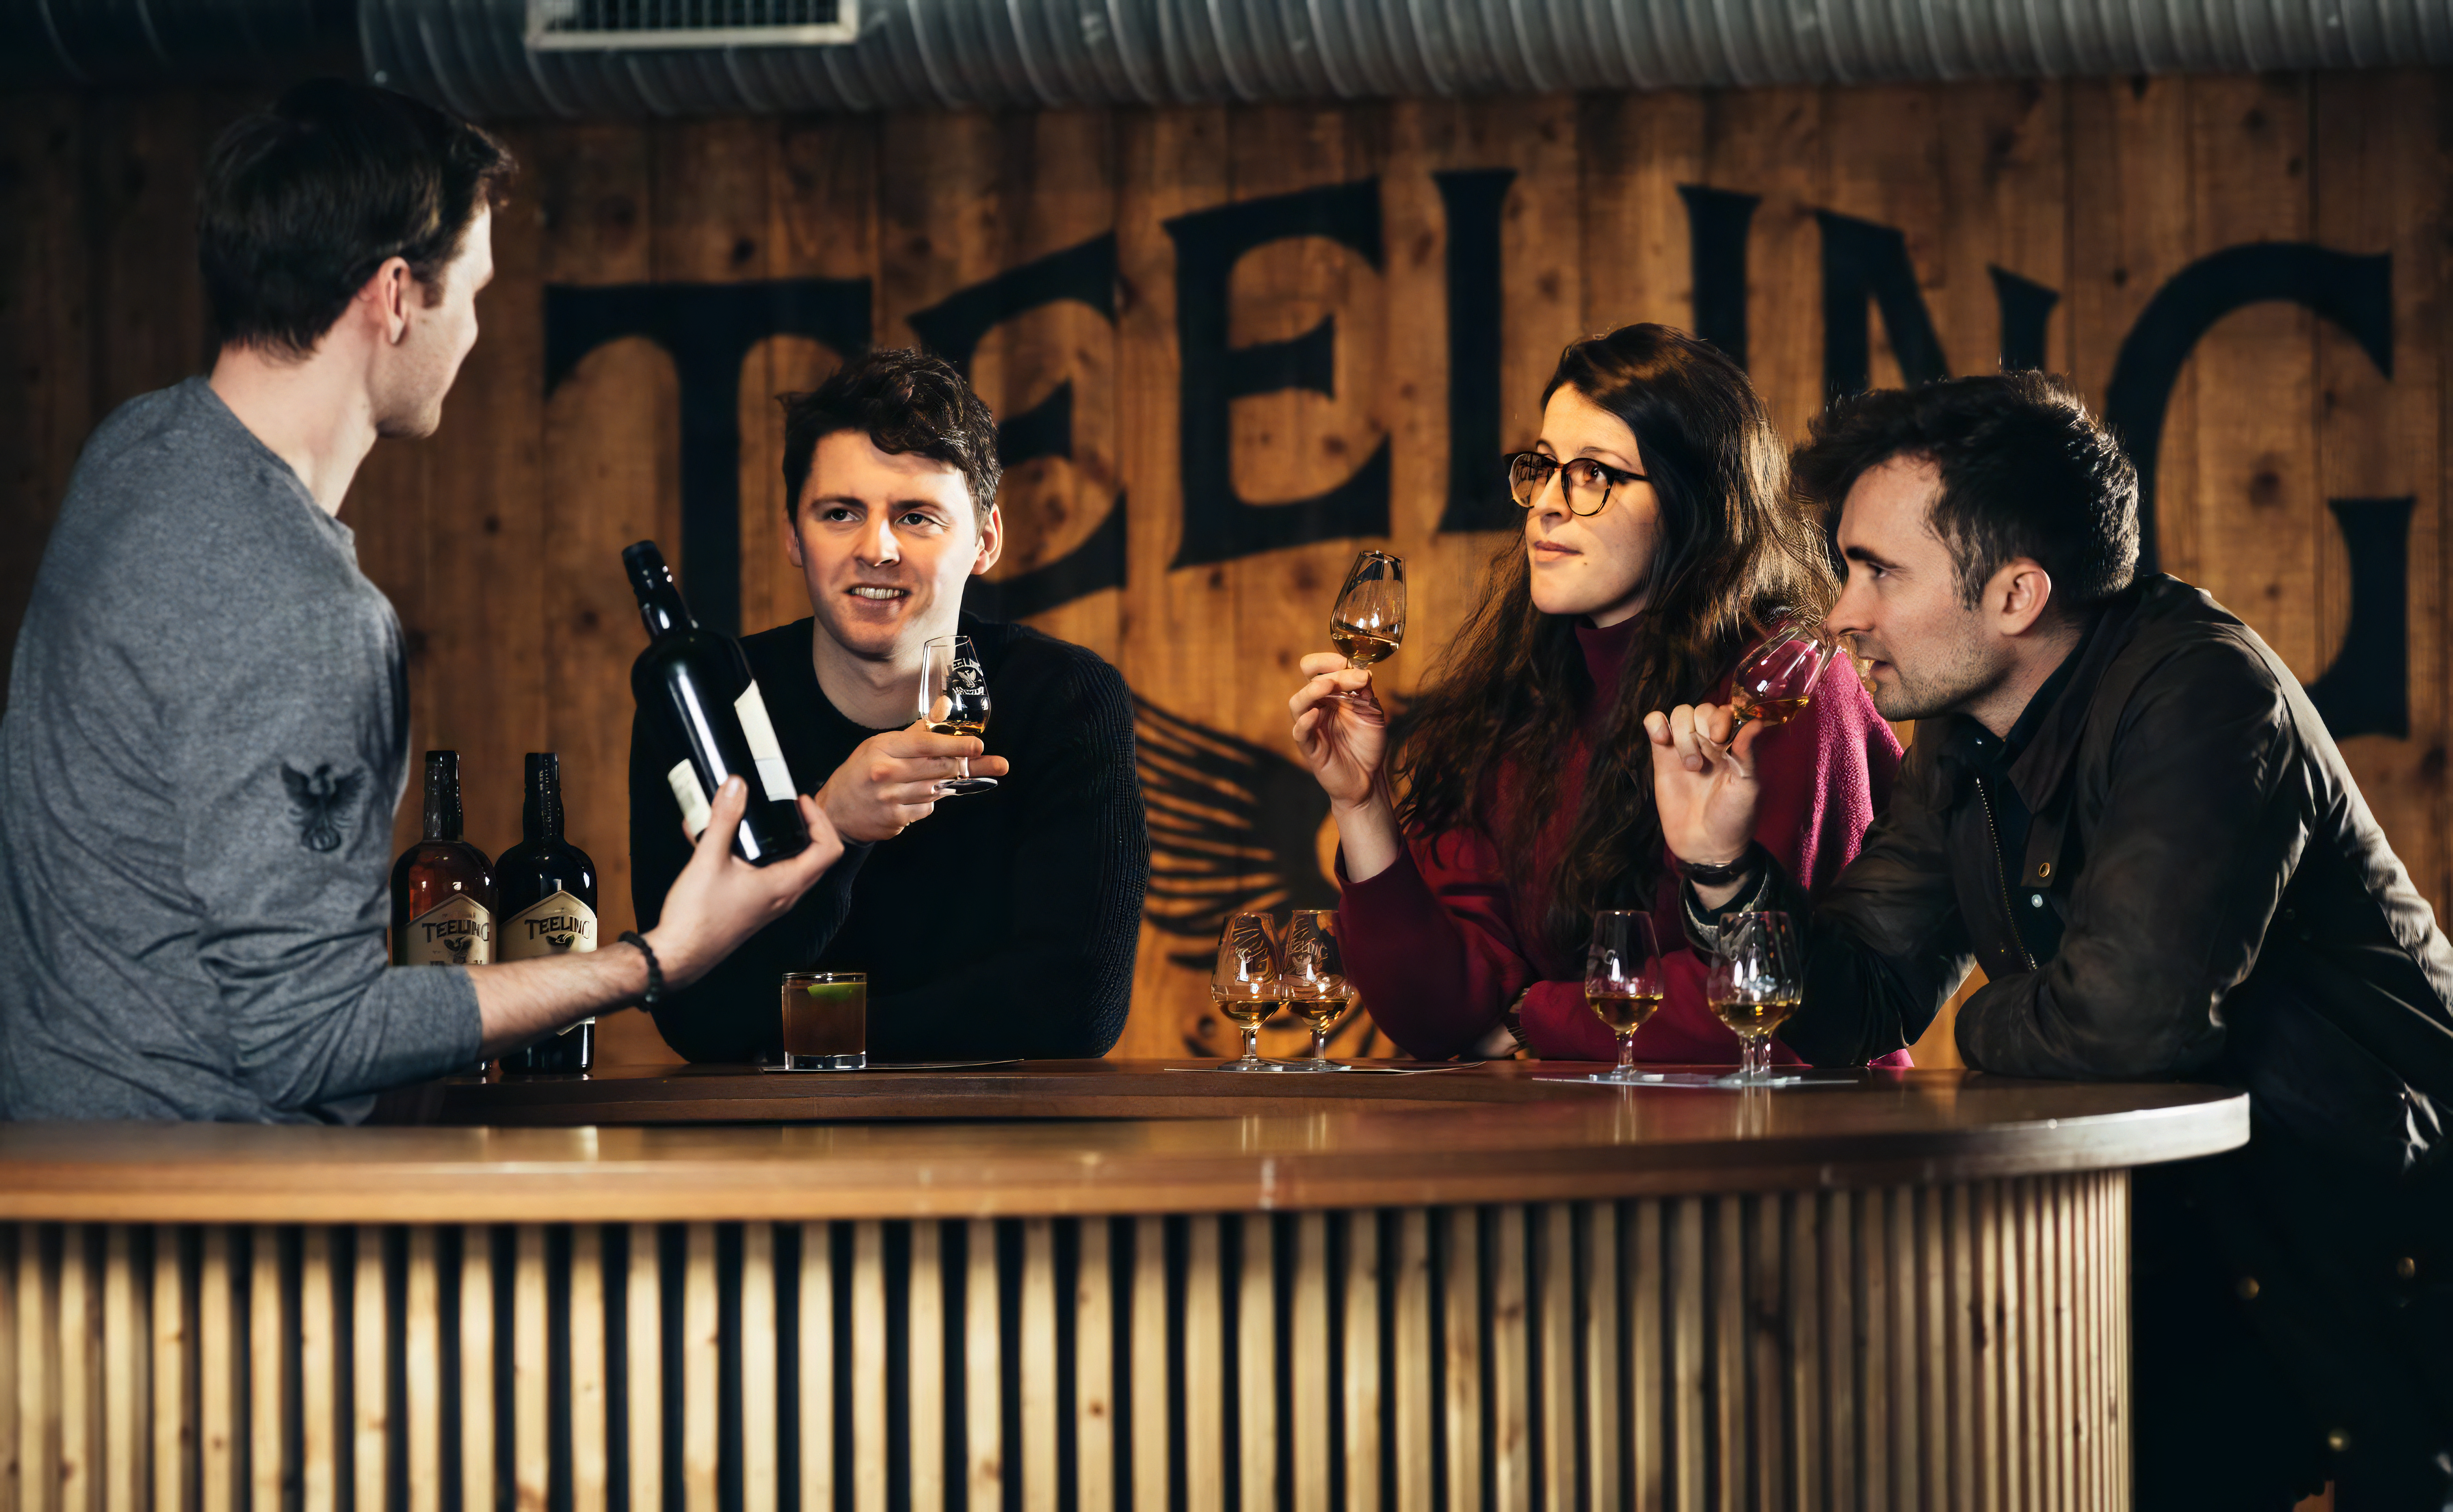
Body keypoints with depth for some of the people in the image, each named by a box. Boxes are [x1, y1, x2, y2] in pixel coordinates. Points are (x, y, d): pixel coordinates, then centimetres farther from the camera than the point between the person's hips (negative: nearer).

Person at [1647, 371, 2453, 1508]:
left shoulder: (2201, 695, -20)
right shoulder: (1963, 742, 6)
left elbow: (2128, 1012, -30)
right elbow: (1855, 1011, 9)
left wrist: (1989, 1029, -9)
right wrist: (1723, 863, -8)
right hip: (2192, 1260, 7)